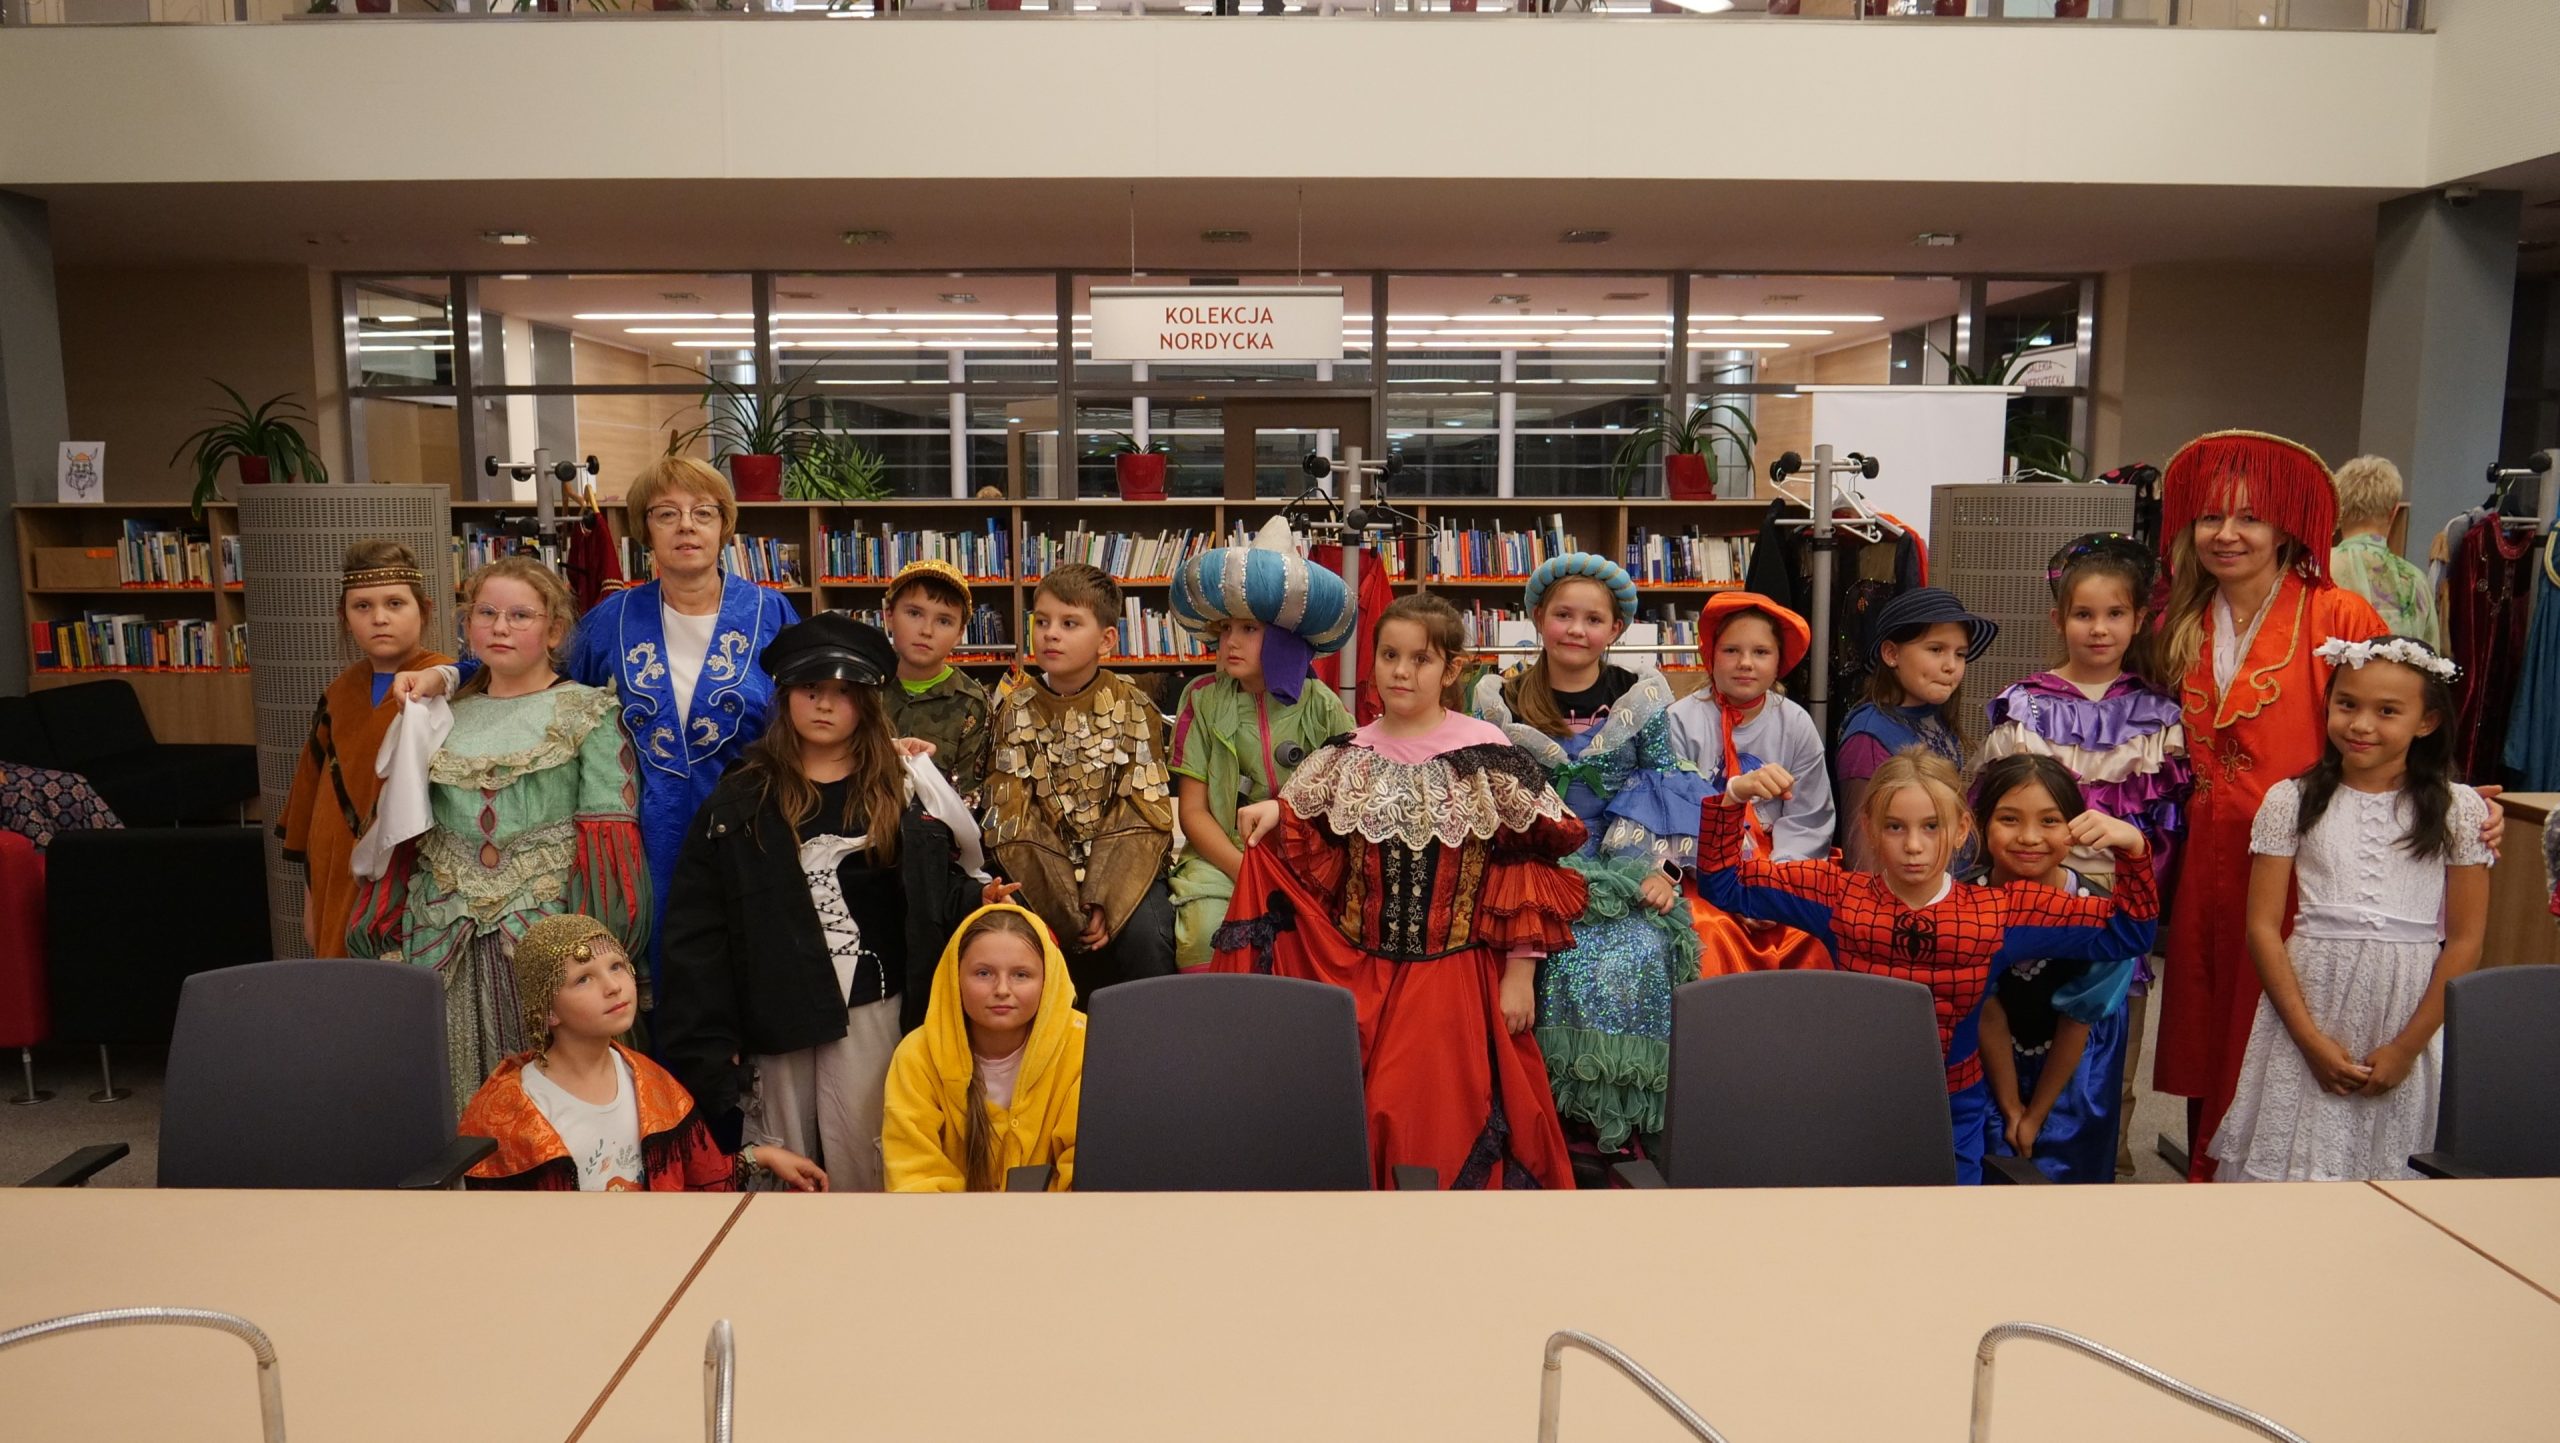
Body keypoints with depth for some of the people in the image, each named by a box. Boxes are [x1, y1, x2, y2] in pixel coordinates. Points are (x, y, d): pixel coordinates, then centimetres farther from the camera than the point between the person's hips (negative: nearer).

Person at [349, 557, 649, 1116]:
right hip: (445, 939, 4)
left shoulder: (588, 714, 2)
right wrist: (384, 932, 13)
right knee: (456, 1102, 5)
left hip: (548, 924, -4)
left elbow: (608, 835, -4)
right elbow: (406, 832, 18)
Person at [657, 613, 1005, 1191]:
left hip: (869, 1006, -1)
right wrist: (705, 1038, -6)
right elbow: (698, 926, 0)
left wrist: (979, 900, -21)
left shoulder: (901, 791, 3)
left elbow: (937, 891, 2)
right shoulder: (740, 801, 2)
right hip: (773, 1011, 1)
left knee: (856, 1160, 2)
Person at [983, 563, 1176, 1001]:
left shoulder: (1135, 710, 1)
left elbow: (1145, 816, -5)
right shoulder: (1016, 712, 3)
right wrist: (1066, 910, -14)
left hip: (1123, 865, -1)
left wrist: (1108, 902, -19)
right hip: (1044, 868, 1)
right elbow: (1012, 821, -4)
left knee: (1144, 932, -28)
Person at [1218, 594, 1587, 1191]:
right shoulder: (1347, 756, 6)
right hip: (1353, 966, 3)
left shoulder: (1487, 755, -4)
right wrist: (1276, 814, -6)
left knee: (1433, 1114, -12)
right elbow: (1315, 856, 14)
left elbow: (1529, 867, -3)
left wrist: (1519, 974, -6)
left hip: (1454, 975, -3)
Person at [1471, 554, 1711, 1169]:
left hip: (1624, 873, 0)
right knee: (1568, 960, -26)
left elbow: (1667, 786, 6)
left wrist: (1659, 869, -6)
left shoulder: (1640, 696, 6)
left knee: (1631, 959, -27)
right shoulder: (1502, 703, 6)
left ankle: (1601, 1126, -11)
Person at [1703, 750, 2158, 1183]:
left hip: (1951, 1121, 1)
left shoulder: (2001, 913, -9)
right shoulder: (1837, 894, -11)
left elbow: (2125, 933, -3)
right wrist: (1734, 796, -22)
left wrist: (2131, 847, -18)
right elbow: (1722, 885, -9)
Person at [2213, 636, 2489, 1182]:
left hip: (2410, 1015, 0)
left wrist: (2407, 1046, -6)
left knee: (2391, 1168, 6)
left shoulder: (2458, 809, 1)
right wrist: (2310, 1038, -9)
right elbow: (2263, 927, -2)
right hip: (2307, 1005, 0)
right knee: (2294, 1165, 3)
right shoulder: (2292, 801, 1)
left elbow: (2465, 942, -1)